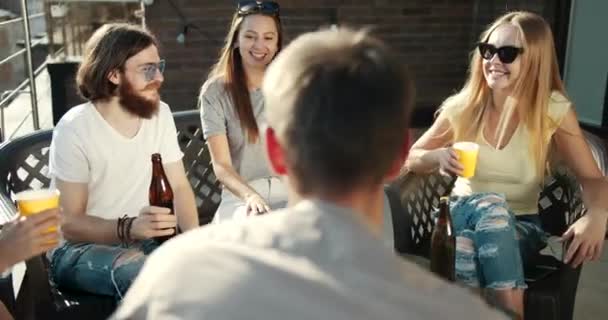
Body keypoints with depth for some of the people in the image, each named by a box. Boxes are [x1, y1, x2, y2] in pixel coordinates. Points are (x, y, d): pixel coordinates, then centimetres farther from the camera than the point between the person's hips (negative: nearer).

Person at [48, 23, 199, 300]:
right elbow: (70, 224, -18)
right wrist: (129, 227, -37)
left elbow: (179, 186, 0)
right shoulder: (75, 130, -18)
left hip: (143, 238, 5)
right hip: (79, 247, -5)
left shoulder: (161, 114, -1)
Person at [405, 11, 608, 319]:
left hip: (519, 224, -1)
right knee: (490, 204, -34)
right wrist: (438, 156, -18)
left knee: (491, 210, -35)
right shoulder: (463, 107, -2)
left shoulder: (554, 110, -6)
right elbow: (411, 159, 6)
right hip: (464, 213, 1)